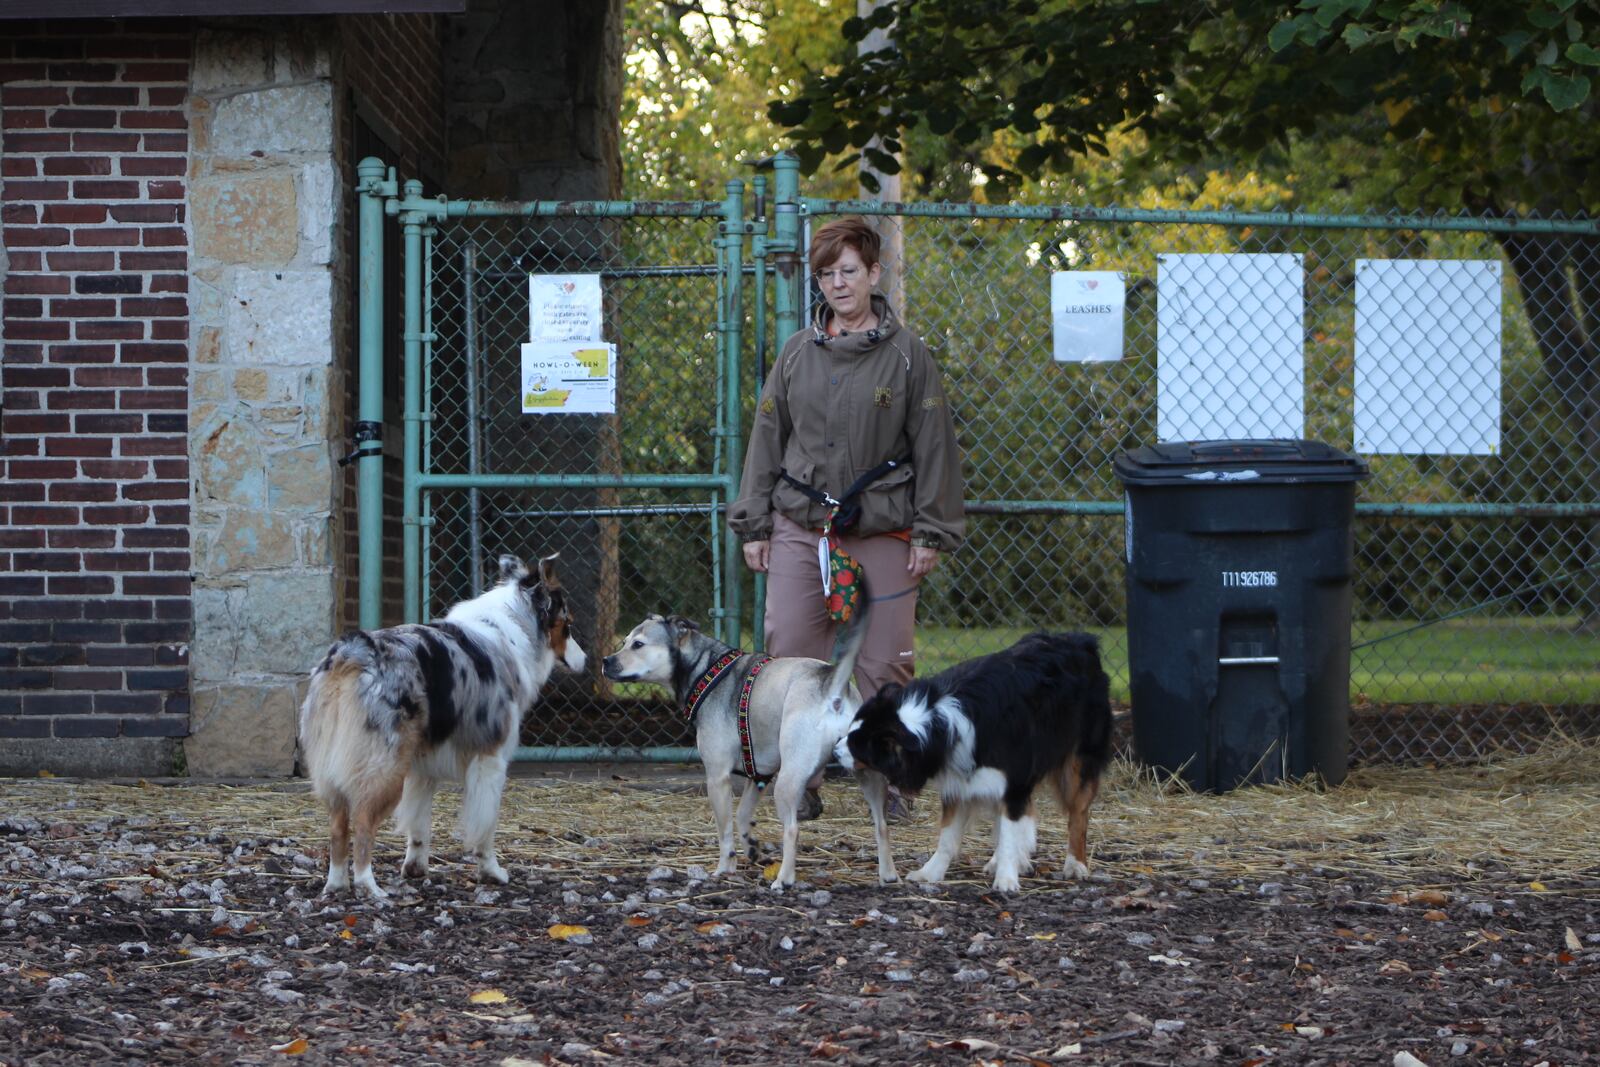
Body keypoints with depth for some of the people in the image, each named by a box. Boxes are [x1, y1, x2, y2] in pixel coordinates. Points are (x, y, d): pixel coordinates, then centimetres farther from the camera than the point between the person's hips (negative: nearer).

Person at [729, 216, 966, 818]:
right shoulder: (798, 353, 9)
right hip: (801, 527, 3)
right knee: (791, 653, -5)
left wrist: (931, 534, -3)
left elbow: (933, 446, 1)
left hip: (882, 534, -3)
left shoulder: (906, 355, 1)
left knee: (883, 662, -2)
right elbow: (767, 437, 13)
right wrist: (754, 525, 9)